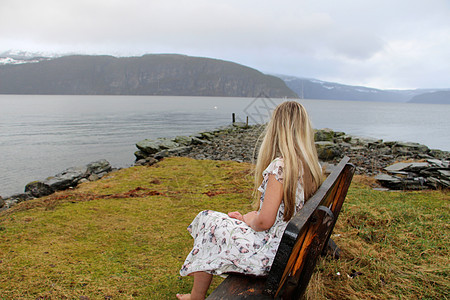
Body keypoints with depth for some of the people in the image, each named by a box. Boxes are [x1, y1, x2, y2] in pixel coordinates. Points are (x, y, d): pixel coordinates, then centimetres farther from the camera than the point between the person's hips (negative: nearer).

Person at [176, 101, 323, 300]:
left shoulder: (280, 166, -26)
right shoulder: (312, 166, 1)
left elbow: (264, 222, -24)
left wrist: (250, 220, -2)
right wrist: (249, 217, 9)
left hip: (273, 253, -8)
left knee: (209, 224, 8)